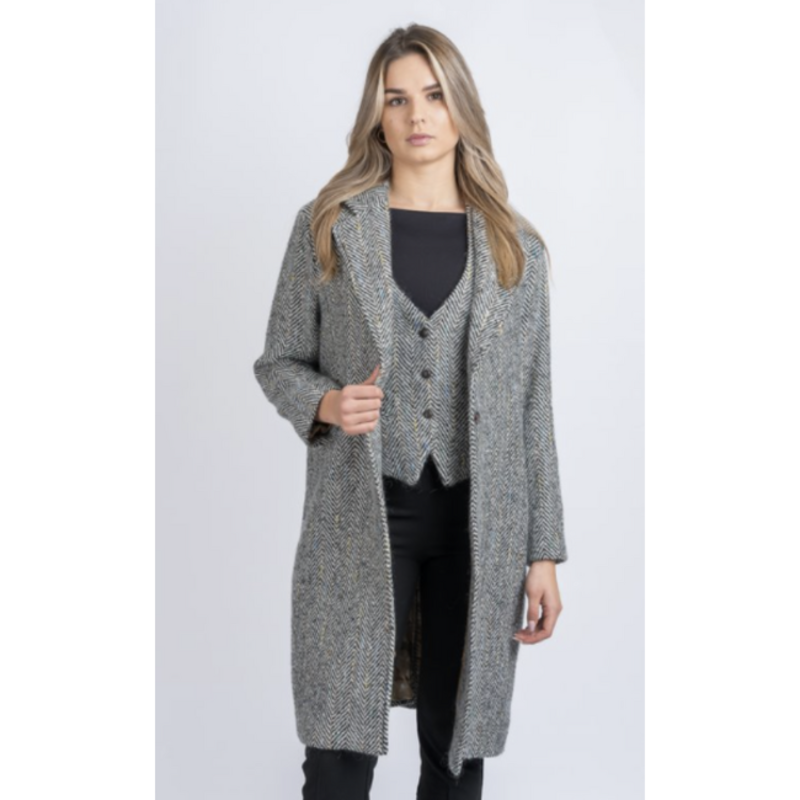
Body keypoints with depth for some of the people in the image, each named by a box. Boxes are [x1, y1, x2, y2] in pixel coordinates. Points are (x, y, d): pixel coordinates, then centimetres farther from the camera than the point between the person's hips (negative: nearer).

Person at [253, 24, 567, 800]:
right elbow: (278, 362, 9)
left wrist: (543, 554, 3)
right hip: (359, 519, -1)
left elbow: (532, 406, 6)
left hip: (478, 524, 2)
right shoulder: (327, 226, 4)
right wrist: (325, 403, -15)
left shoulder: (516, 247, 7)